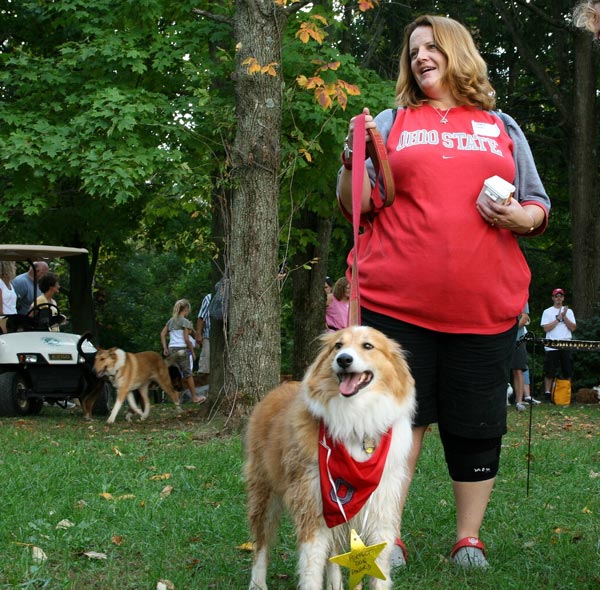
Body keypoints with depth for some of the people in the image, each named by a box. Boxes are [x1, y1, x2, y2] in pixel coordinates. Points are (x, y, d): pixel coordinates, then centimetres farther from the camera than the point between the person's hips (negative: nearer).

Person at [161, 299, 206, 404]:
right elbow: (186, 339, -11)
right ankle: (194, 397, 9)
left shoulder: (171, 320, 13)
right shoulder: (185, 321, -6)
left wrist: (165, 348, 10)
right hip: (181, 349, -6)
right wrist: (192, 352, -3)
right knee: (187, 373, 1)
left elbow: (162, 334, 9)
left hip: (171, 348, 6)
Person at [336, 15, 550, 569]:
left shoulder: (503, 128, 17)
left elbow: (539, 206, 18)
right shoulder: (390, 123, 13)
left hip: (485, 305, 1)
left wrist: (518, 217, -5)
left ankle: (469, 540, 18)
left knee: (477, 426, 5)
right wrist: (353, 160, -10)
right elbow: (357, 208, 8)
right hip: (397, 303, -1)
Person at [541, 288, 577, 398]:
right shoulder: (547, 312, 4)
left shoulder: (569, 311, 12)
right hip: (551, 347, -2)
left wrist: (564, 316, -8)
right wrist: (558, 318, -10)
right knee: (550, 372, -2)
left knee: (567, 372, 3)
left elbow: (573, 328, 2)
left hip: (566, 346, 3)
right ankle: (548, 393, 4)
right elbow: (546, 328, -7)